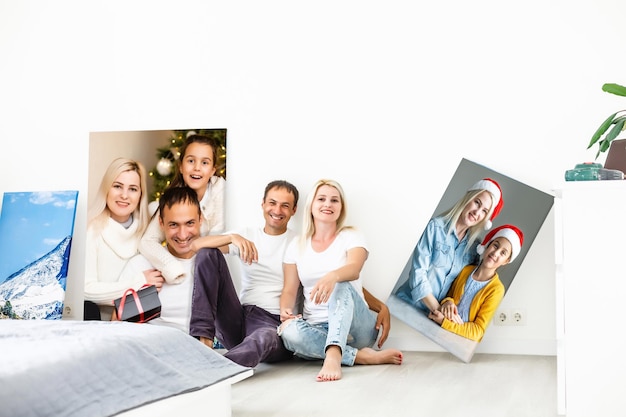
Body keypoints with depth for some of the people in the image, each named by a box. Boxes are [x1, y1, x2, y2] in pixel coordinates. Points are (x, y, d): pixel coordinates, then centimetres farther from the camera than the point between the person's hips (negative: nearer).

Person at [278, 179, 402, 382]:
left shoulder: (350, 237, 2)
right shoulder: (297, 246, 12)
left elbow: (354, 269, -20)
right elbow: (290, 289, 9)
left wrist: (332, 276, -44)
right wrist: (285, 311, -16)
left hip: (354, 327, -2)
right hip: (317, 328, 2)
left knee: (341, 285, -33)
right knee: (288, 329, -32)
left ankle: (333, 355, -54)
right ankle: (362, 355, -30)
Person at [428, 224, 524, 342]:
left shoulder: (496, 290, -10)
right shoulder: (466, 270, 2)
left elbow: (478, 330, -9)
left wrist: (444, 322, -18)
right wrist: (447, 301, -7)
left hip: (465, 340, -3)